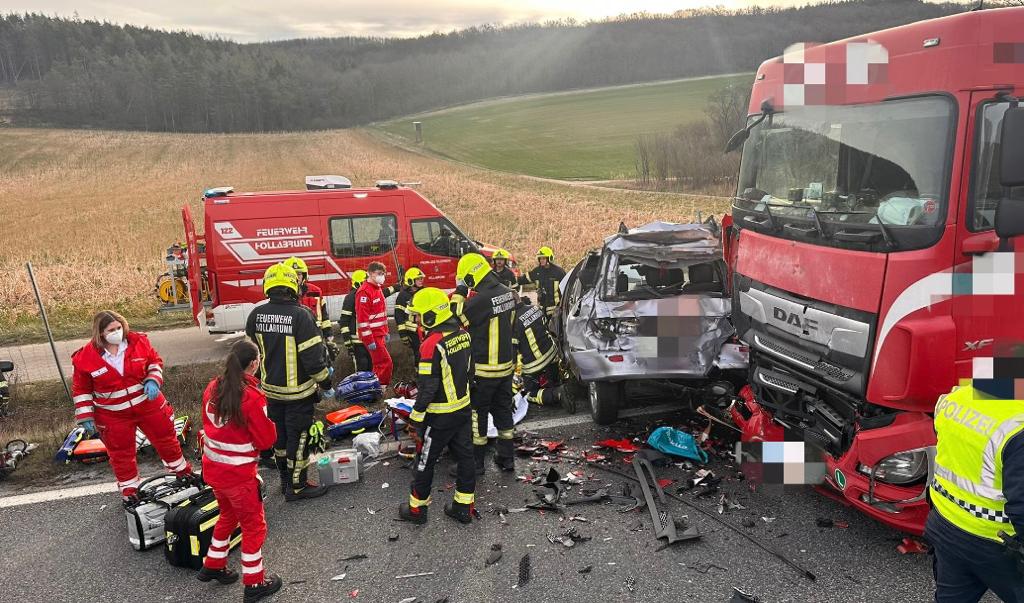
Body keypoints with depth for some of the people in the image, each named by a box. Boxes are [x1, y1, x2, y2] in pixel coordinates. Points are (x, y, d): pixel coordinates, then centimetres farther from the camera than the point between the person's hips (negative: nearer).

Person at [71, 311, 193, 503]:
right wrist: (86, 418, -4)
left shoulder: (139, 342, -11)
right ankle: (129, 490, 31)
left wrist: (152, 381, -13)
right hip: (113, 415, -1)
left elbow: (155, 361, 5)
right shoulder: (86, 358, -14)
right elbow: (81, 390, -3)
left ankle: (183, 471, 37)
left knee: (166, 438, 14)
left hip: (148, 404, 2)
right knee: (121, 453, 11)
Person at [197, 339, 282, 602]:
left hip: (212, 469, 7)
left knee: (228, 515, 30)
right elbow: (267, 439, -17)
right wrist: (268, 424, 0)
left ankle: (213, 566, 43)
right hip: (239, 474, -7)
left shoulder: (213, 388, -2)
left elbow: (209, 424, 12)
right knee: (254, 525, 11)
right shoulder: (251, 397, -24)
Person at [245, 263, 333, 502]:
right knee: (298, 437, 6)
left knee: (280, 434, 20)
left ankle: (285, 479, 35)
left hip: (271, 389, 6)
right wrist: (326, 384, -7)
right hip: (297, 391, -6)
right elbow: (313, 356, -20)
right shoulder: (300, 315, -21)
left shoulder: (255, 315, -3)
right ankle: (297, 487, 16)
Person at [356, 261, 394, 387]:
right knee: (385, 363, -11)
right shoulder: (364, 292, -18)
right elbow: (362, 318, -22)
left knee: (379, 363, 14)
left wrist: (386, 332, 20)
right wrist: (369, 340, -22)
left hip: (379, 334, 10)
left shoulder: (378, 288, 14)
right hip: (372, 335, -10)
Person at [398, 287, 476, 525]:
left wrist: (417, 415, -12)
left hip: (440, 415, -7)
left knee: (425, 460, 10)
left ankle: (416, 508, 24)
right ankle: (464, 507, 26)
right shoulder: (463, 335, 0)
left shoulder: (432, 344, -24)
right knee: (464, 456, 15)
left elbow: (428, 386, -21)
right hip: (464, 408, 7)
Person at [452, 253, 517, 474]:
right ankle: (506, 458, 26)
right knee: (503, 410, 17)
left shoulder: (481, 300, -25)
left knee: (477, 414, 6)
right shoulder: (508, 293, 1)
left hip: (484, 370, -7)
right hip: (506, 365, 7)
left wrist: (459, 292, -10)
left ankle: (475, 462, 16)